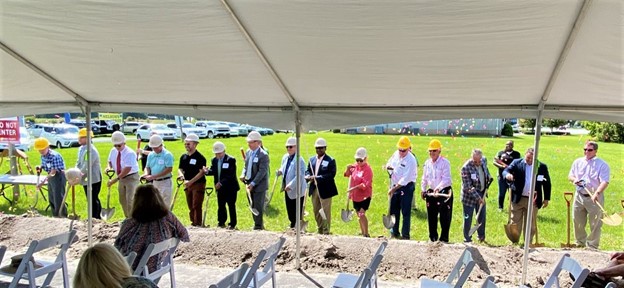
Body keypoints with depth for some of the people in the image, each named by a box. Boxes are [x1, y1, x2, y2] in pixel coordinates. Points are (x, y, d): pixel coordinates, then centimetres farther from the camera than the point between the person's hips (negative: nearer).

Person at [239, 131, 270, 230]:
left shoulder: (263, 155, -16)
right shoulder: (248, 152, 8)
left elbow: (262, 172, -19)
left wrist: (253, 183, -22)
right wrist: (243, 174, -3)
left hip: (259, 185, -8)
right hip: (250, 184, 8)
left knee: (258, 206, -2)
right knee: (253, 206, 15)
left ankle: (258, 227, 8)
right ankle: (259, 225, 29)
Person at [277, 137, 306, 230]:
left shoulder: (299, 160, -20)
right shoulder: (285, 157, 7)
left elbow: (300, 176, -24)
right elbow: (283, 169, 21)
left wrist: (290, 185, -27)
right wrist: (280, 171, -3)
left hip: (296, 190, -8)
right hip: (287, 189, 8)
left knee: (297, 212, 3)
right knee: (290, 211, 17)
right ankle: (292, 226, 33)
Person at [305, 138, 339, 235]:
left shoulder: (330, 160, -9)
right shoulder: (312, 159, 11)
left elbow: (331, 174, -19)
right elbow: (307, 171, 13)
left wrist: (317, 177, -25)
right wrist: (308, 176, -12)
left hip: (325, 190, -6)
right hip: (314, 189, 6)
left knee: (326, 212, 1)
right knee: (316, 211, 14)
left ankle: (326, 232, 12)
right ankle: (320, 231, 28)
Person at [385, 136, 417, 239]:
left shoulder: (411, 160, -20)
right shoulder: (396, 154, 2)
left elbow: (405, 179, -23)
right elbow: (388, 163, 19)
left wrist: (394, 189, -22)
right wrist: (388, 167, -7)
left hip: (406, 187, -7)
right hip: (395, 185, 7)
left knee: (405, 212, 0)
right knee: (393, 210, 13)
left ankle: (405, 235, 10)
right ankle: (394, 232, 27)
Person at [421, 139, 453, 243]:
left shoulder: (445, 162, -12)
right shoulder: (427, 163, 7)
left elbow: (446, 179, -20)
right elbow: (424, 178, 15)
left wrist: (438, 188, -31)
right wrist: (423, 190, 11)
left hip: (444, 191, -5)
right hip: (431, 191, 5)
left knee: (445, 217, -1)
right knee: (431, 216, 9)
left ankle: (444, 238, 9)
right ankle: (433, 237, 21)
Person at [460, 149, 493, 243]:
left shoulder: (483, 160, -5)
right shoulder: (466, 168, -25)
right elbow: (468, 187, -24)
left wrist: (489, 177, 8)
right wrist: (478, 197, -25)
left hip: (481, 194, 6)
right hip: (469, 196, -6)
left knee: (482, 217, 15)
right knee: (468, 218, 4)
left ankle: (481, 236, 33)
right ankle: (467, 238, 18)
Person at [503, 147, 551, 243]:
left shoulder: (542, 167, 2)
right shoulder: (516, 163, 0)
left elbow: (547, 183, 8)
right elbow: (506, 171, -9)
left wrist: (546, 199, 6)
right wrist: (507, 174, -34)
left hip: (533, 200, 1)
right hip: (518, 199, 0)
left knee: (531, 225, 9)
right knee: (515, 223, 5)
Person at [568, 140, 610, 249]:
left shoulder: (602, 165, -8)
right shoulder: (578, 162, 8)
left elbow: (605, 182, -17)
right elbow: (570, 175, 15)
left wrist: (597, 193, -33)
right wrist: (574, 179, -9)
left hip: (595, 198, -4)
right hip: (579, 196, 5)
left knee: (595, 224, 3)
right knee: (578, 221, 13)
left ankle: (592, 246, 15)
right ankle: (580, 242, 31)